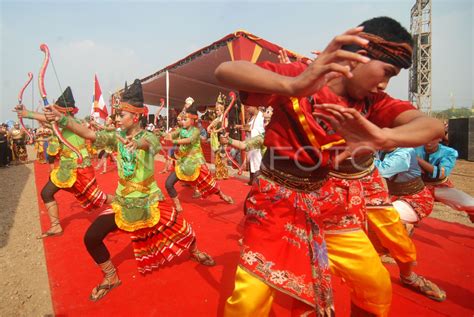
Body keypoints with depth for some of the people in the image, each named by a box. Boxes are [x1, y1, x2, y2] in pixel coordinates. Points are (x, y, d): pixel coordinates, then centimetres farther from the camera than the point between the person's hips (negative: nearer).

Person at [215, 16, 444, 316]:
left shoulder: (371, 101, -2)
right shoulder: (299, 76, -18)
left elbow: (432, 125, -15)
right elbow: (225, 70, -30)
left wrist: (382, 137, -38)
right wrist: (292, 86, -49)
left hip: (326, 201, 5)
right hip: (275, 202, -4)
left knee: (378, 286, 12)